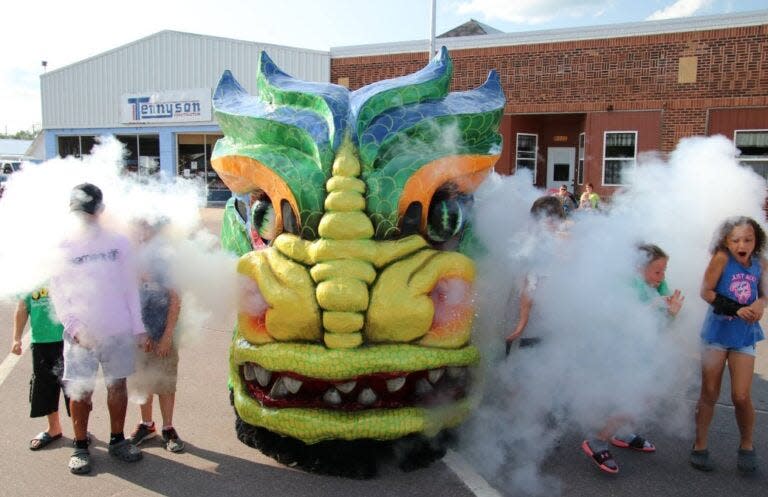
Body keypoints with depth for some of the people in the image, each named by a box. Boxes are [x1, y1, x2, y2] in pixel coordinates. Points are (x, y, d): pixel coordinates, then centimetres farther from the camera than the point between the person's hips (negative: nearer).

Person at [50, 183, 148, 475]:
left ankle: (117, 440, 25)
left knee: (117, 386, 10)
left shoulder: (119, 243, 4)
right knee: (81, 391, 4)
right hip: (81, 335, -1)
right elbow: (57, 294, 1)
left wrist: (138, 327, 3)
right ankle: (81, 447, 19)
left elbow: (131, 288, 6)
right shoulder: (63, 248, 1)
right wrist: (74, 326, -13)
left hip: (119, 331, 1)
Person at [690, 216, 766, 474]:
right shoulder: (721, 258, -11)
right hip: (717, 332, -2)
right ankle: (700, 446, 23)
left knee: (742, 397, -2)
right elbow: (706, 292, -11)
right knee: (709, 394, 6)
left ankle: (746, 446, 24)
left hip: (744, 336, 2)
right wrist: (737, 310, -19)